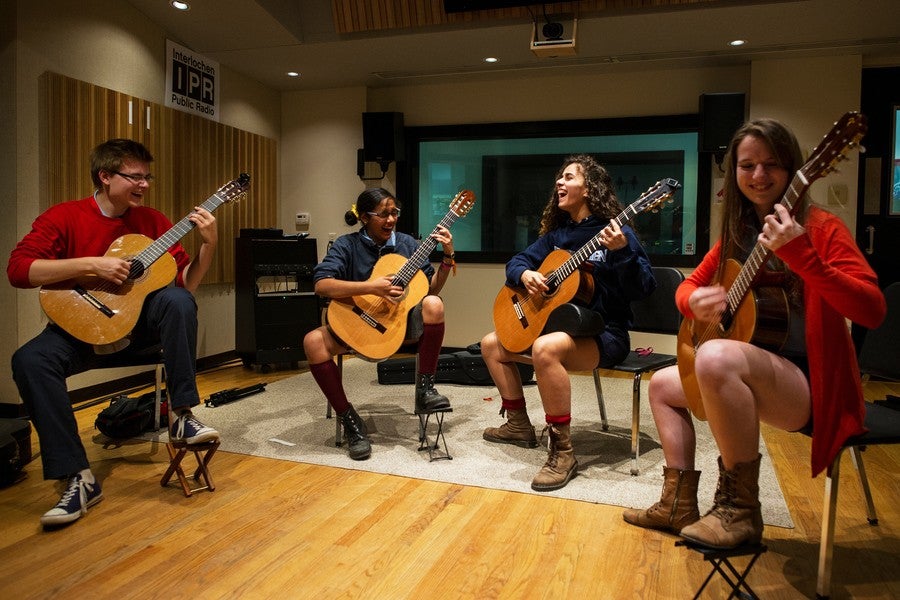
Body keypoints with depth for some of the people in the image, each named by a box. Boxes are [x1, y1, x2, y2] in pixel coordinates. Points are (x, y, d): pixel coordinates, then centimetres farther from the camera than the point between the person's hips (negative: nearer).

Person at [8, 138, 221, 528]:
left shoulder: (152, 221, 3)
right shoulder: (65, 217, -3)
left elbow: (187, 282, -1)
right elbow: (18, 269, -15)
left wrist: (209, 245, -16)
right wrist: (91, 265, -23)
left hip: (139, 321, 1)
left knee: (177, 299, -29)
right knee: (29, 360, -29)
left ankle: (182, 416, -24)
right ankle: (79, 478, -23)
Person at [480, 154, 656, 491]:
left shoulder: (614, 231, -10)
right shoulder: (557, 232, 10)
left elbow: (642, 289, -18)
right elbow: (517, 261, 14)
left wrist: (621, 251, -35)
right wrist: (525, 274, -9)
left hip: (604, 333, -8)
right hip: (560, 324, 8)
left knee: (545, 348, -38)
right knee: (491, 344, 9)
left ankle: (562, 453, -26)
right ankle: (519, 425, 20)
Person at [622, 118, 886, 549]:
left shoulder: (820, 228, -11)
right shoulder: (738, 234, 9)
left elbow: (873, 310, -24)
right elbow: (688, 286, 15)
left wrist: (798, 254, -36)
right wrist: (694, 302, -10)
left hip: (811, 384, -8)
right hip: (751, 374, 8)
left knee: (716, 357, -36)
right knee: (663, 384, 14)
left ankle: (740, 510, -20)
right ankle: (679, 506, 20)